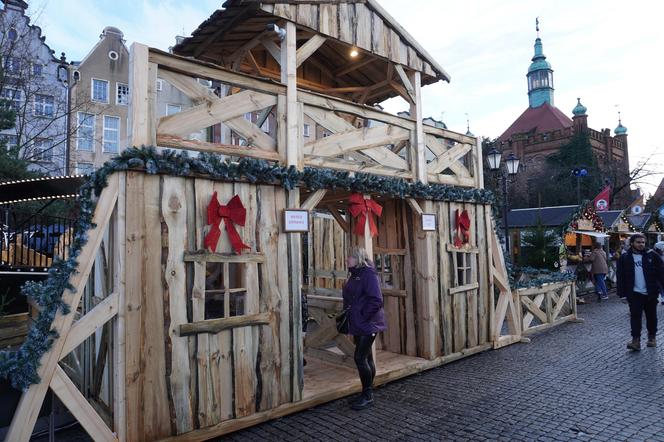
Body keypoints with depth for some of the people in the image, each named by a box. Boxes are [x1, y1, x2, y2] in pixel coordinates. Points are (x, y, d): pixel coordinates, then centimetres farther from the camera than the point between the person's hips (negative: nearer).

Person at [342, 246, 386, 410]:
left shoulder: (368, 274, -16)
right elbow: (349, 299, 21)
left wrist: (363, 316, -19)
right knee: (366, 357, 15)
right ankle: (367, 394, 26)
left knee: (360, 358, -8)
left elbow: (376, 300, -22)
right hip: (358, 325, 9)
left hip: (368, 325, -9)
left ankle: (367, 396, 6)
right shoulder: (354, 275, 12)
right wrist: (347, 314, 10)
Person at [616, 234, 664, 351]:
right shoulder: (624, 258, -2)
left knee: (651, 317, 13)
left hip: (650, 293, 1)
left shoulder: (651, 255, -1)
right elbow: (621, 276, -1)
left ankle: (652, 338, 29)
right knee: (635, 316, -4)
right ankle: (635, 340, -4)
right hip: (635, 293, -1)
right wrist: (622, 292, -6)